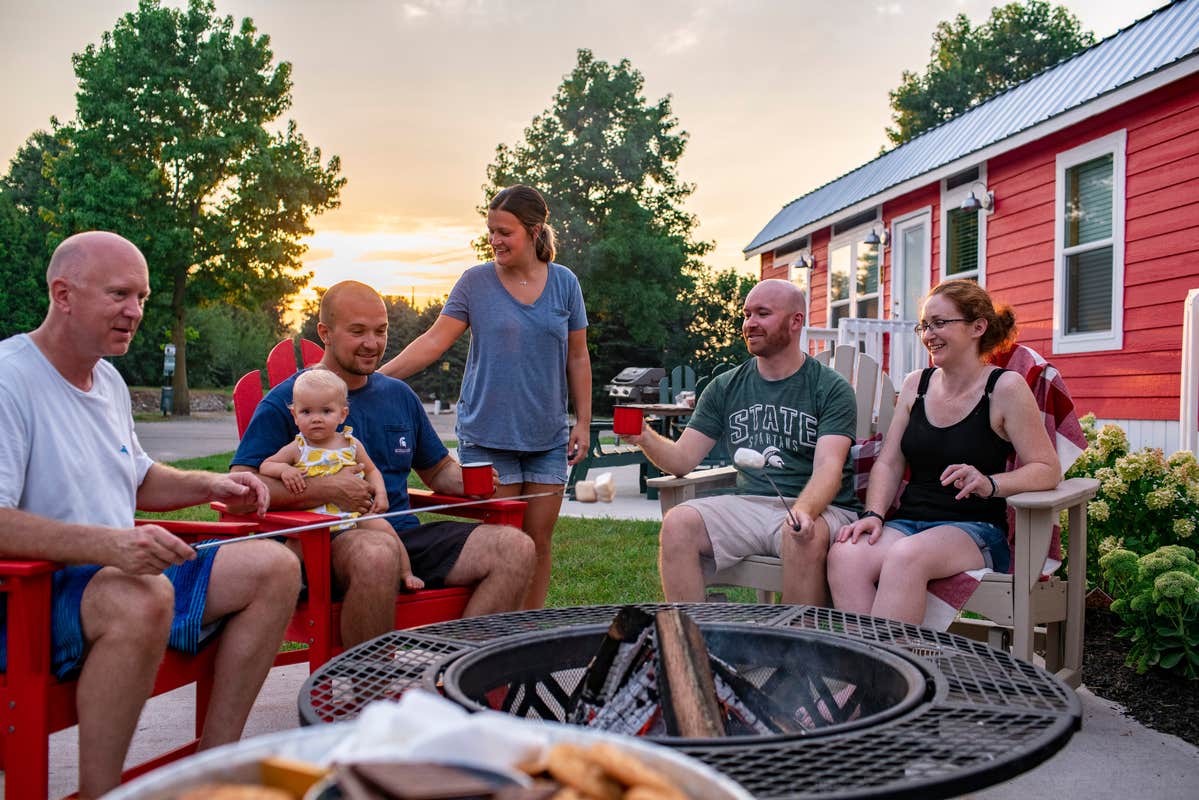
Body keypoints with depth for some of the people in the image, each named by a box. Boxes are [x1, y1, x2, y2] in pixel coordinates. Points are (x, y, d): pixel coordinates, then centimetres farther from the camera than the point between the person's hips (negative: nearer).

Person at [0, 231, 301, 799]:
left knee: (274, 567, -5)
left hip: (125, 575, 9)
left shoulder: (109, 380, 14)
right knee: (143, 598, -40)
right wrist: (109, 544, -36)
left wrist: (207, 486, 9)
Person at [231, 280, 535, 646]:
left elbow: (439, 470, 29)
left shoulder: (399, 394, 20)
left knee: (516, 547, -16)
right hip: (329, 542, -5)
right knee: (378, 550, -41)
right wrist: (323, 489, -19)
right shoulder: (285, 401, 3)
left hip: (406, 535, 6)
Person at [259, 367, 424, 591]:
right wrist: (283, 470, -16)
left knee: (382, 527, -14)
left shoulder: (351, 445, 7)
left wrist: (380, 493, -2)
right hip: (312, 518, -1)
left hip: (355, 513, 1)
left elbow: (371, 471, 17)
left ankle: (406, 573, -1)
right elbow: (265, 466, 6)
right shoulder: (296, 450, 2)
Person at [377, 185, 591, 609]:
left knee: (539, 541, 5)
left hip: (548, 437, 2)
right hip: (487, 435, -2)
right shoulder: (476, 281, 1)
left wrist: (583, 423, 7)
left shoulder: (564, 283, 6)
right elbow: (434, 340, -3)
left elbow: (577, 358, 10)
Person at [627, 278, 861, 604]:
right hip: (749, 504, 3)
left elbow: (828, 468, -14)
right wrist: (646, 438, -13)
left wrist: (803, 511, -35)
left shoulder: (831, 388, 1)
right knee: (677, 523, -22)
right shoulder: (725, 388, 12)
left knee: (804, 536, -37)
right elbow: (682, 460, 9)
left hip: (819, 508, -3)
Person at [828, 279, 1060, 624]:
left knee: (906, 557, -37)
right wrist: (873, 514, -6)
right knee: (845, 554, -29)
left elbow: (1047, 469, -5)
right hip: (909, 522, 4)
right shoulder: (916, 384, 14)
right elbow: (888, 463, 11)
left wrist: (990, 484, -23)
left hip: (976, 528, -4)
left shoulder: (1004, 388, -1)